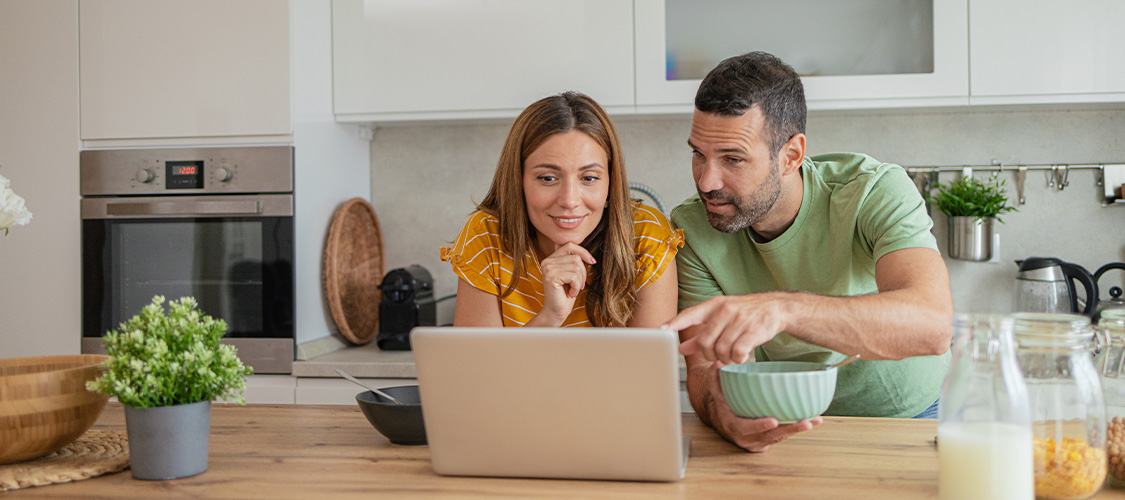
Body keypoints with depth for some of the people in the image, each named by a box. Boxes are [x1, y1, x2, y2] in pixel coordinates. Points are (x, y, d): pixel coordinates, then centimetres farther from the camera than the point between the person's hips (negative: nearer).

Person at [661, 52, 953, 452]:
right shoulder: (693, 228, -13)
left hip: (910, 417, -1)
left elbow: (932, 325, -38)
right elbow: (704, 368, -15)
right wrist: (723, 416, -39)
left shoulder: (876, 191, -22)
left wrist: (781, 309, -53)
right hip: (789, 427, 1)